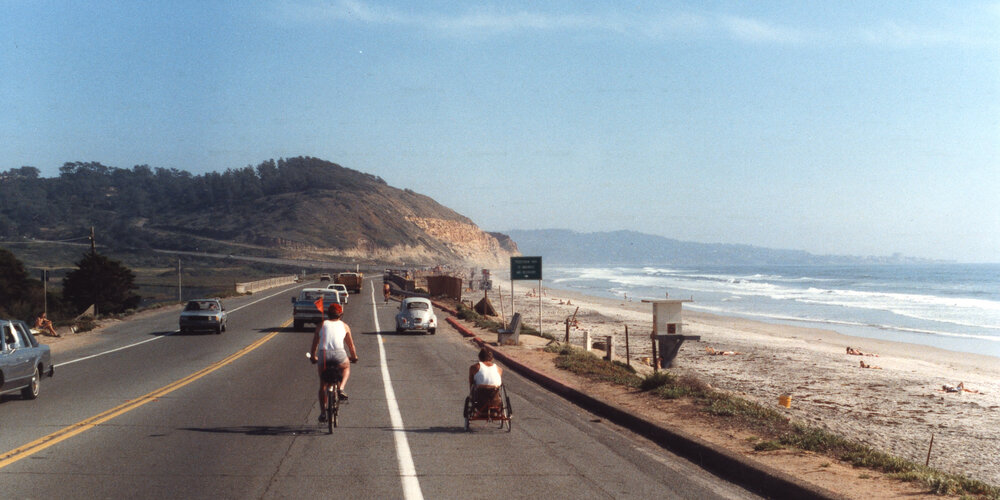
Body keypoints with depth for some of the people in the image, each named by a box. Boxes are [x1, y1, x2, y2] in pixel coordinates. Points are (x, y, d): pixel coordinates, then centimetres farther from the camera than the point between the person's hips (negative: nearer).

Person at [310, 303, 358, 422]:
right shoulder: (344, 325, 19)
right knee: (346, 367, 33)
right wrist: (354, 357, 39)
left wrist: (313, 357, 38)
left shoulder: (321, 325, 20)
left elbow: (314, 343, 23)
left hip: (323, 354, 1)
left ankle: (323, 412, 12)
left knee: (323, 385, 16)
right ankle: (341, 388, 8)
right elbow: (351, 344, 24)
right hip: (338, 354, -1)